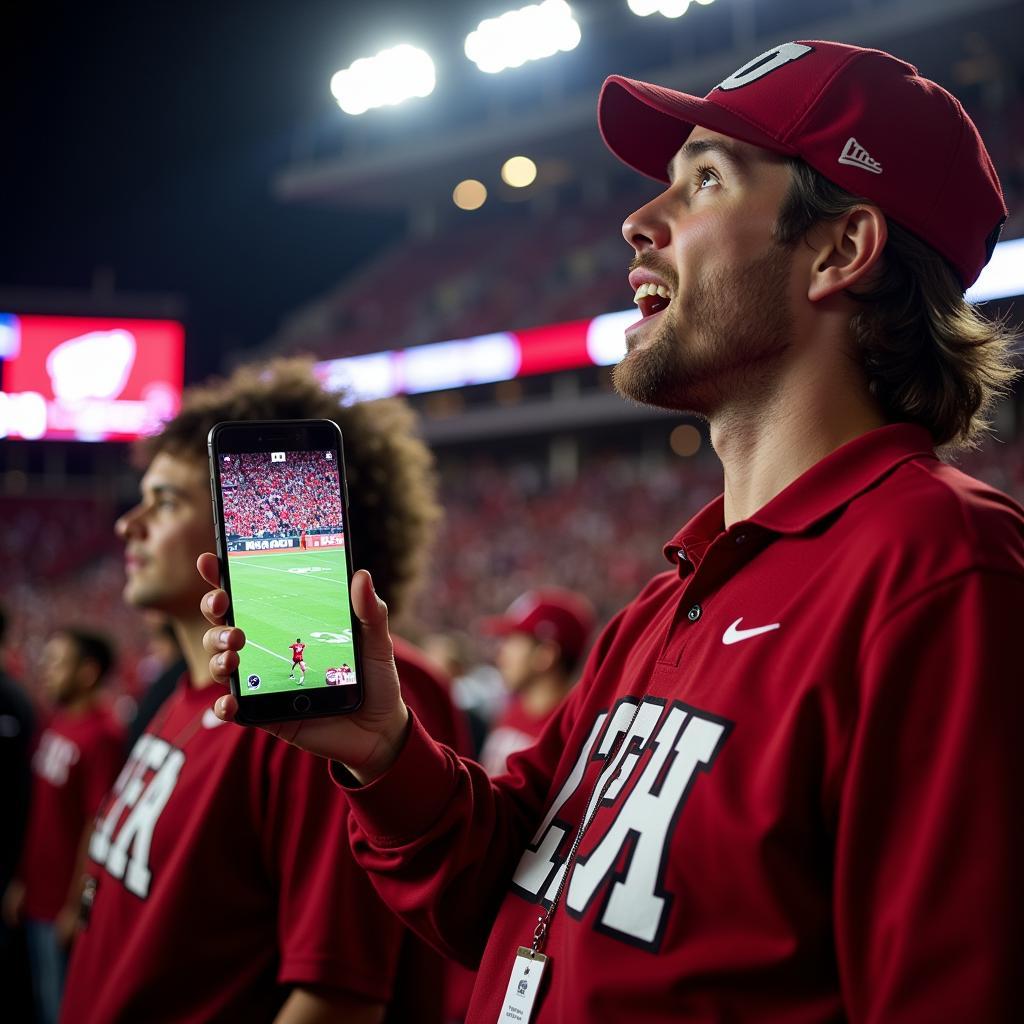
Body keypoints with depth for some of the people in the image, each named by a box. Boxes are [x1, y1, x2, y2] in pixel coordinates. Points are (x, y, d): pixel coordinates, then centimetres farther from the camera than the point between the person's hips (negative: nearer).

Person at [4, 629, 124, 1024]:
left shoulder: (101, 735, -19)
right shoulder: (55, 722, 5)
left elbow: (97, 827, -19)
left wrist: (77, 906, -16)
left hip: (65, 907, -8)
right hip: (36, 898, 8)